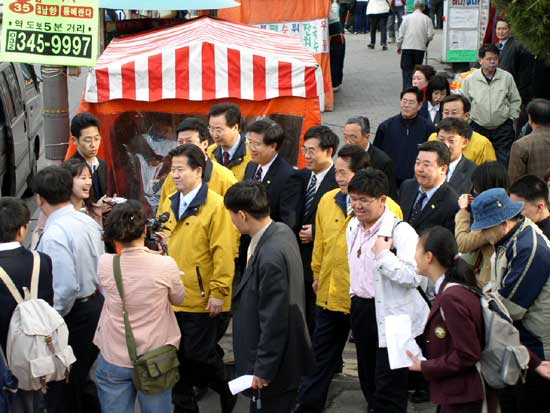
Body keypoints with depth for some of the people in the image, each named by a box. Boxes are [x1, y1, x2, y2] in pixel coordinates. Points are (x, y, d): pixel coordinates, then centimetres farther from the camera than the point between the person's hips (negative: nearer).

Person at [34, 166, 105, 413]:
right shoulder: (88, 222, 2)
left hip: (75, 314, -8)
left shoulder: (54, 234, -23)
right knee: (82, 377, 22)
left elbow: (66, 287, -27)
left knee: (69, 384, 6)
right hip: (96, 303, 8)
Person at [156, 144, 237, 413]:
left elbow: (224, 252, -13)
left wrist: (219, 292, -15)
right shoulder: (168, 205, 9)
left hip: (202, 299, -6)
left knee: (200, 355, 0)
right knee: (178, 356, 11)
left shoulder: (216, 205, -10)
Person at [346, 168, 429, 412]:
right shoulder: (353, 227, 8)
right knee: (369, 381, 21)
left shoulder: (400, 231, -19)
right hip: (361, 309, 8)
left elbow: (414, 277, -28)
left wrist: (383, 254, -28)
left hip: (391, 315, -8)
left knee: (388, 391, -5)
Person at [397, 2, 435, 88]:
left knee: (406, 69, 1)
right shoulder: (427, 19, -2)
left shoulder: (407, 18, -1)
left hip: (407, 47, -1)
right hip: (420, 48, 1)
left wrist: (399, 46, 12)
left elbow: (401, 33, 0)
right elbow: (430, 35, -4)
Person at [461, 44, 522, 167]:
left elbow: (515, 100, 10)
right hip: (478, 128, 0)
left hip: (503, 128, 0)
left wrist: (511, 117, 2)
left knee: (505, 161, -4)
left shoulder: (507, 77, 0)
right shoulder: (469, 80, -2)